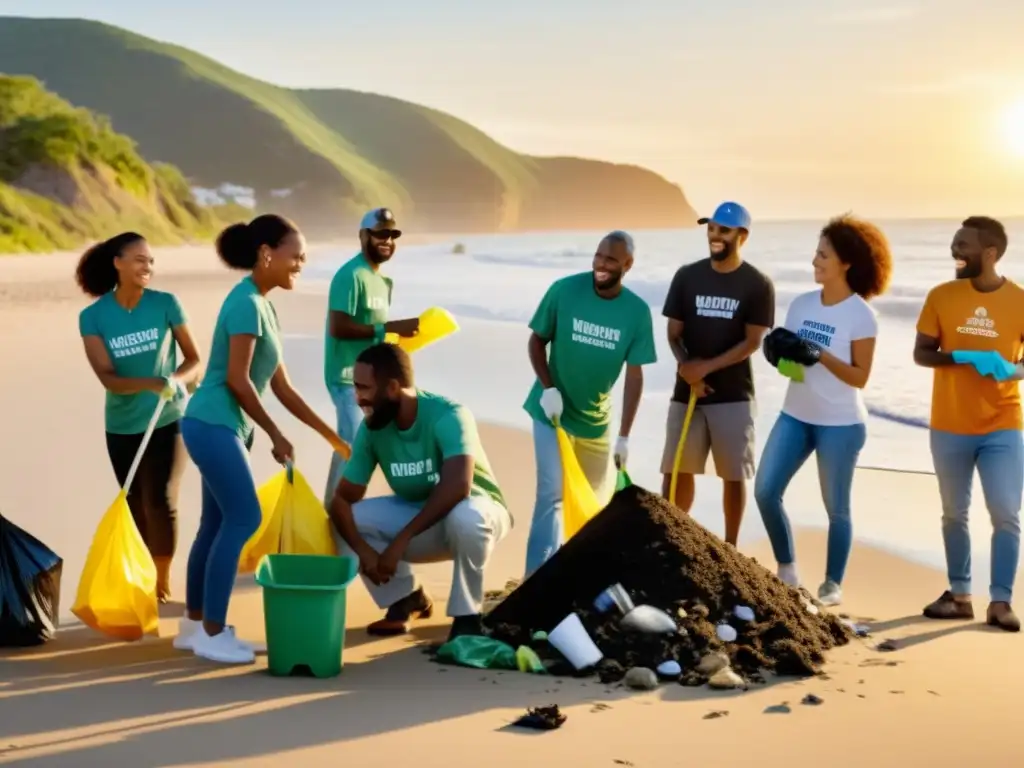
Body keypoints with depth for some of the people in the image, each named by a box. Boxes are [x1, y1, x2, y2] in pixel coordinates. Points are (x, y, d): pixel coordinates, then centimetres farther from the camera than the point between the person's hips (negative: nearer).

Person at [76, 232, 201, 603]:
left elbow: (195, 360, -4)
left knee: (160, 500, -14)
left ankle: (164, 579, 5)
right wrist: (151, 383, -32)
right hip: (123, 427, 2)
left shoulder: (166, 304, -9)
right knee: (136, 507, 11)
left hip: (168, 420, -2)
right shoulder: (93, 317, -8)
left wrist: (177, 380, -26)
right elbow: (108, 378, -15)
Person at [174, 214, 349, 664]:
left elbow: (280, 385, 16)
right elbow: (237, 380, -19)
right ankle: (211, 633, -4)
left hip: (221, 427, 9)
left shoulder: (263, 305, 13)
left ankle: (195, 625, 19)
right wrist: (275, 435, -9)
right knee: (243, 518, -9)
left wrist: (330, 435, 17)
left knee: (217, 522, 11)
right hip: (214, 425, -9)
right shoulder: (247, 304, -16)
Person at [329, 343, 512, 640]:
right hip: (417, 514, 5)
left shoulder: (447, 415, -29)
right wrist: (362, 549, -30)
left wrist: (402, 539, -40)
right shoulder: (371, 429, -13)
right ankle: (407, 598, 4)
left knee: (465, 517, -40)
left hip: (477, 509, -5)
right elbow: (342, 499, -11)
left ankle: (467, 615, -17)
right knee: (348, 519, -14)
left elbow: (457, 486, -41)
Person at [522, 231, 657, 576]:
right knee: (552, 492, -14)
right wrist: (548, 388, -19)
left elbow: (634, 374, -7)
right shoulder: (564, 290, -15)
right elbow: (536, 341, -4)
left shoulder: (637, 311, -11)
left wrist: (624, 435, -9)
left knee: (596, 500, 15)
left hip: (597, 419, 3)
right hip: (553, 411, -3)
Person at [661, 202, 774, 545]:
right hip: (687, 392, 2)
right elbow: (673, 333, 4)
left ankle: (730, 548, 13)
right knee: (676, 470, 2)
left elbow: (752, 342, -8)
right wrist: (686, 367, -14)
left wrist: (707, 367, -17)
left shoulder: (757, 284, -4)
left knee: (734, 476, 2)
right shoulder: (687, 276, 4)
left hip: (733, 396, -2)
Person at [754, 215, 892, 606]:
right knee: (765, 491, -1)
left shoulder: (861, 315, -11)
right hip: (795, 416, 6)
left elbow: (860, 377, -12)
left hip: (840, 424, -5)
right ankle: (787, 571, 15)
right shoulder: (801, 304, 5)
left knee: (836, 507, 3)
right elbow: (790, 356, 10)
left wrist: (820, 355, -23)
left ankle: (833, 585, 17)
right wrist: (778, 349, -12)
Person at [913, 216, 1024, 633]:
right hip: (950, 427, 2)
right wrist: (962, 356, -19)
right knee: (954, 514, 10)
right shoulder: (942, 296, -2)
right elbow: (920, 353, -1)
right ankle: (959, 595, 21)